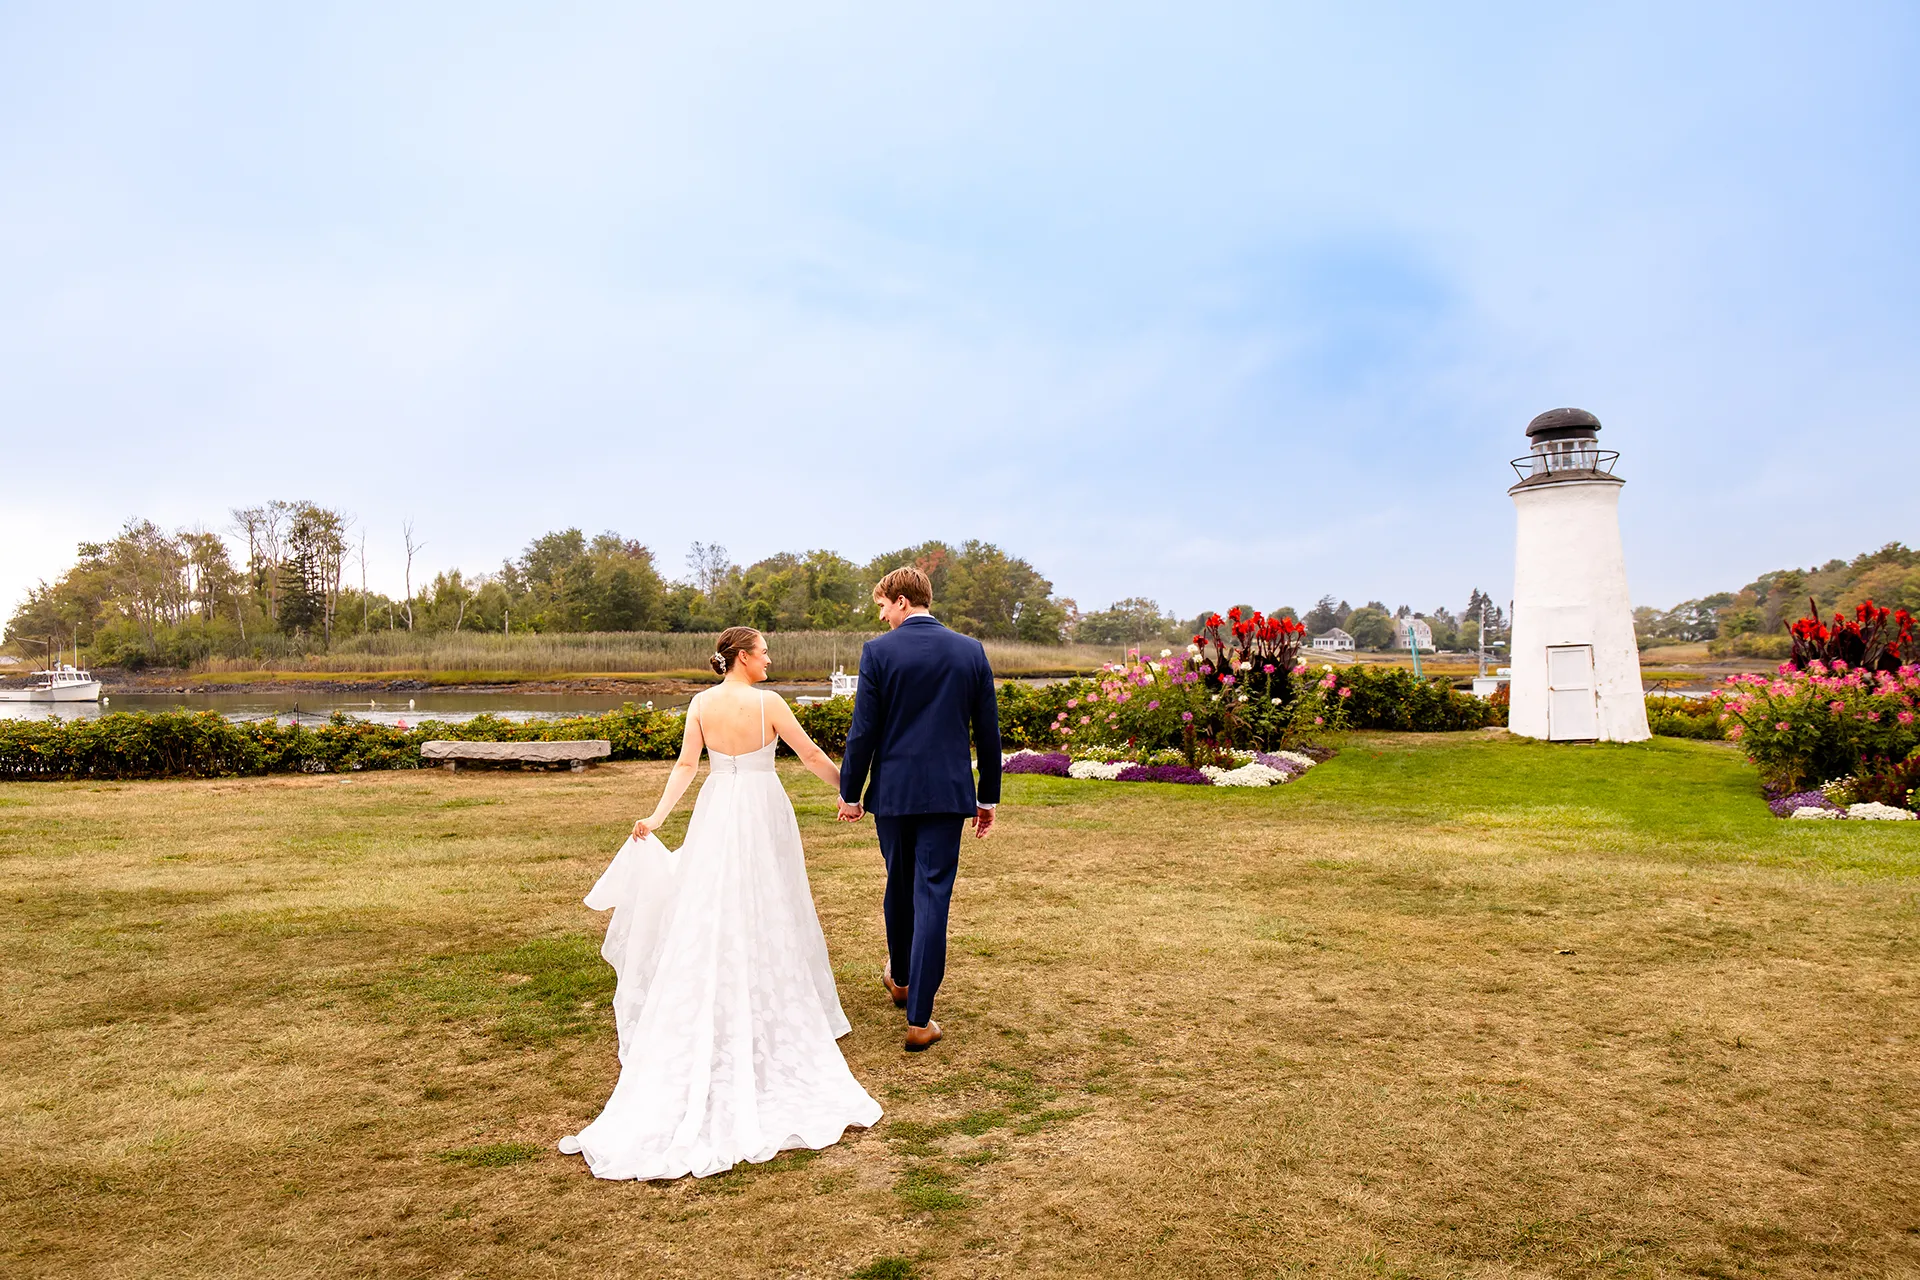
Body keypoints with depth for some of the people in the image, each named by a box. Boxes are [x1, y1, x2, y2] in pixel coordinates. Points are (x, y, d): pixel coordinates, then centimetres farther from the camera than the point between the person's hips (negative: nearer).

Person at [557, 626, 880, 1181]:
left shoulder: (702, 703, -2)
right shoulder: (768, 702, -12)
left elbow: (686, 764, -6)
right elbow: (812, 755, -7)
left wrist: (658, 815, -3)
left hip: (716, 813, 4)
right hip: (761, 810, -4)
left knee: (714, 911, 14)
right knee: (766, 911, 10)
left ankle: (719, 1020, 24)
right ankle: (773, 1012, 20)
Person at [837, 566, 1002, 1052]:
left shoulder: (878, 651, -7)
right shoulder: (971, 650, 1)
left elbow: (863, 731, -7)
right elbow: (988, 730, 4)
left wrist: (850, 793, 4)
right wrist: (988, 796, 13)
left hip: (893, 792, 0)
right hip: (948, 792, 0)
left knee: (899, 885, 20)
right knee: (932, 897, 1)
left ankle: (900, 978, 42)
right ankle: (919, 1018, 1)